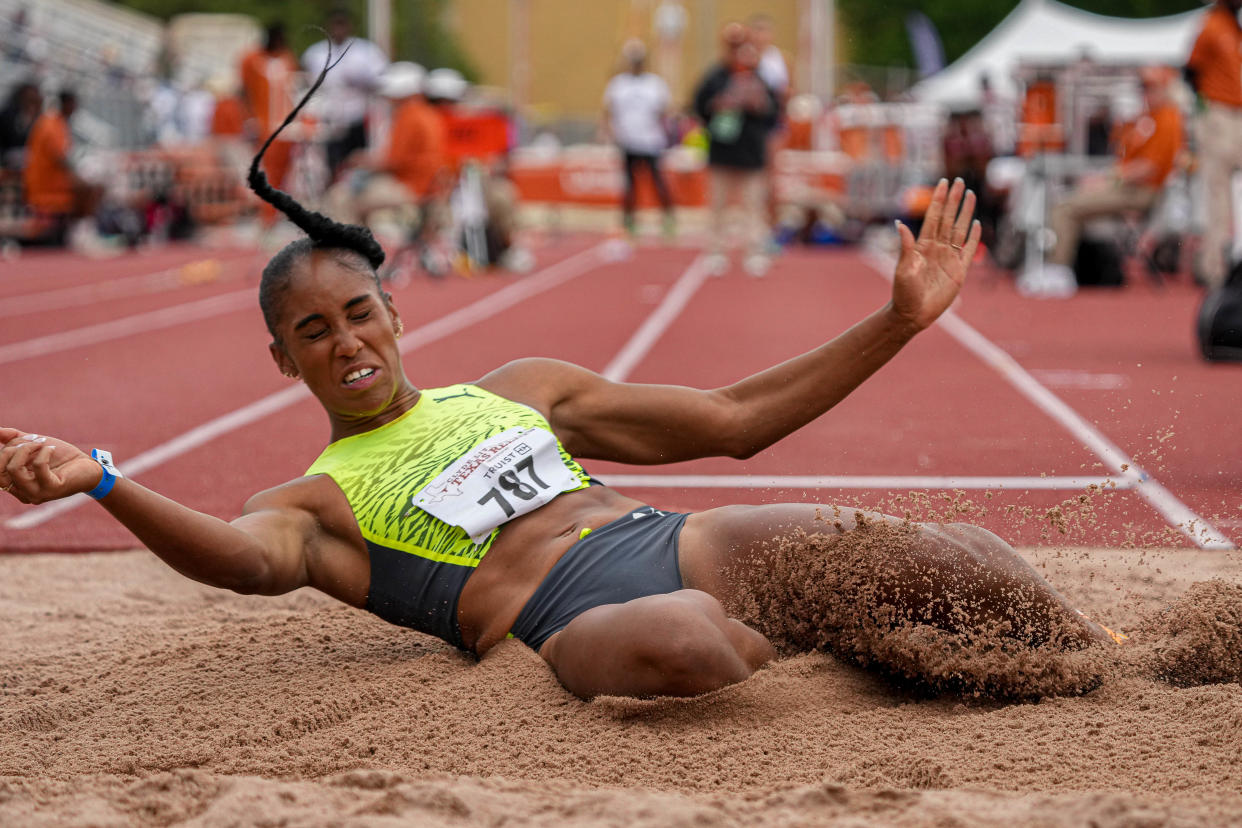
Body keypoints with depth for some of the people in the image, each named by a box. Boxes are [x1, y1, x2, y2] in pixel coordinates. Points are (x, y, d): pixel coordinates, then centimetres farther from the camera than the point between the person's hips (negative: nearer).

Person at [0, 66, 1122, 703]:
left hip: (689, 547, 5)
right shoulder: (311, 502, 13)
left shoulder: (516, 390, 26)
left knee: (949, 560, -21)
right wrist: (98, 483, -34)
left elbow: (738, 416, 24)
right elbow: (247, 559, -15)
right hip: (566, 620, -5)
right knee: (675, 643, -43)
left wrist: (900, 321, 15)